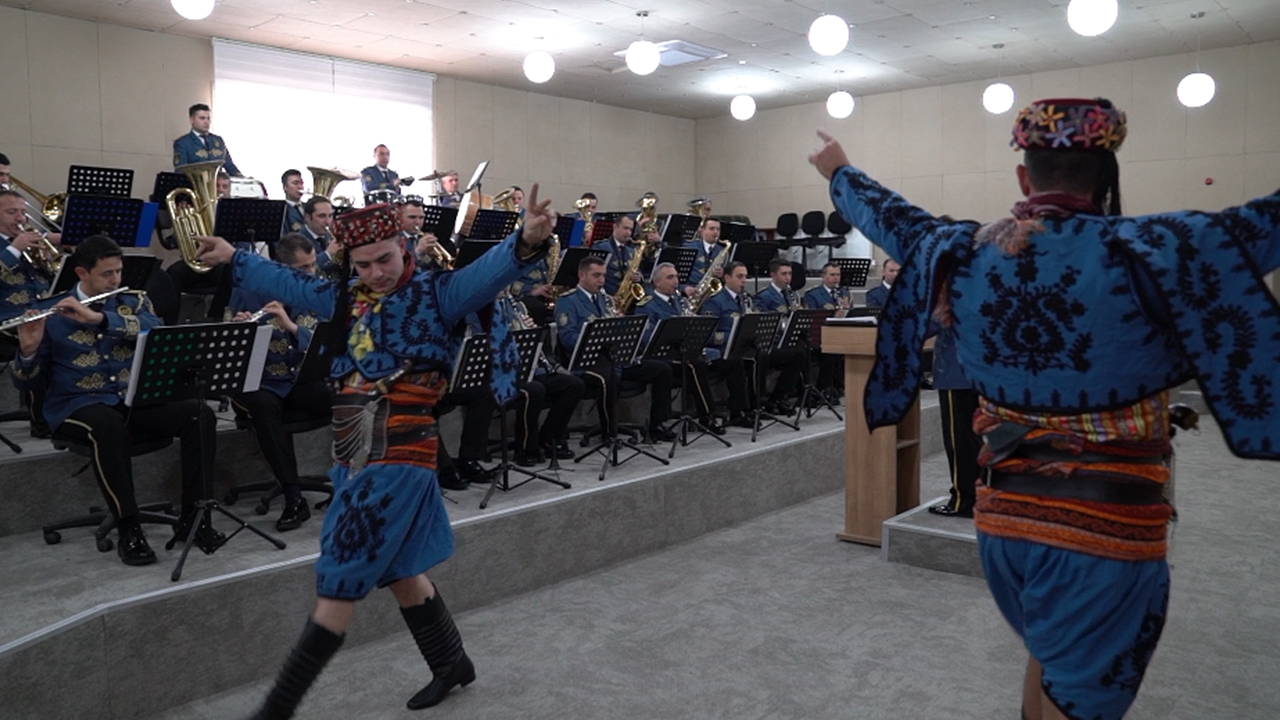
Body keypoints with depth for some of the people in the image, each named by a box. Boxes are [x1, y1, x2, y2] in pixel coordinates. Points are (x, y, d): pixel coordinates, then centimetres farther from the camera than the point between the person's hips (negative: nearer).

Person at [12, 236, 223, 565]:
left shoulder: (134, 300, 10)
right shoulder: (52, 315, 3)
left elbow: (154, 331, -13)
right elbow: (26, 381, 3)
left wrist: (99, 318, -23)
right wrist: (29, 350, -19)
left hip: (137, 398, 3)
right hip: (78, 404, -3)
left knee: (200, 415, -23)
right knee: (109, 427, -38)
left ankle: (192, 515, -15)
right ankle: (129, 529, -26)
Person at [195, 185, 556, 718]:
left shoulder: (437, 293, -8)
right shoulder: (347, 299, 11)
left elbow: (488, 272, -25)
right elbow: (289, 285, 27)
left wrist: (527, 242, -44)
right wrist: (233, 259, 34)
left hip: (399, 460, -8)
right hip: (356, 460, 8)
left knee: (340, 584, -2)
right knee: (399, 570, 18)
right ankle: (451, 663, 37)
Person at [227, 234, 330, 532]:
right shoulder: (247, 291, -5)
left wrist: (292, 326, -26)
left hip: (302, 382, 2)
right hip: (258, 384, -2)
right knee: (263, 406, -37)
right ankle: (294, 498, -32)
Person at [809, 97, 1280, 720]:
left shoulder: (960, 252, -1)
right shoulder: (1147, 252, -14)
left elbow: (890, 217, 16)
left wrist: (839, 171, 35)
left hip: (1003, 519, 5)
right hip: (1106, 529, -5)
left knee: (1049, 663, 30)